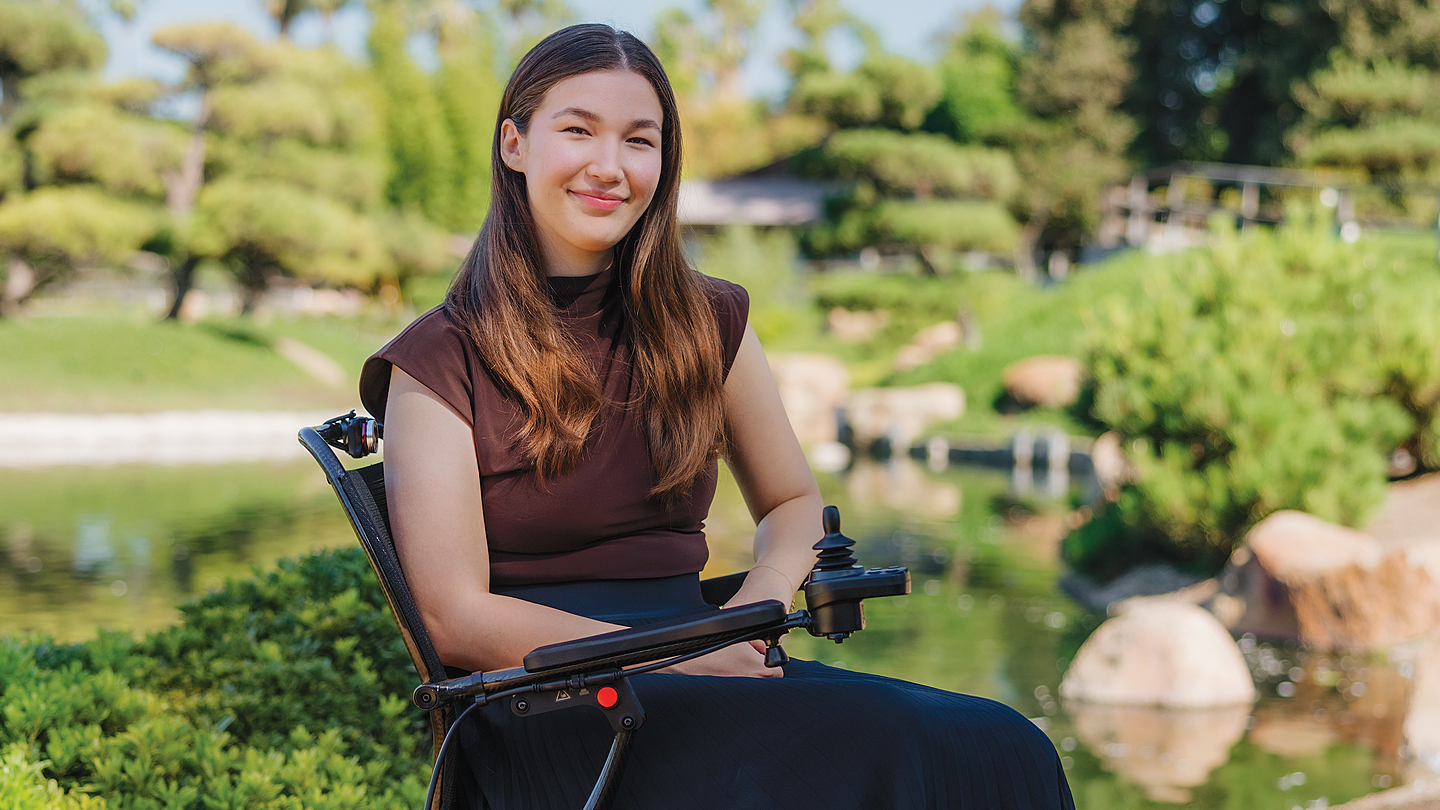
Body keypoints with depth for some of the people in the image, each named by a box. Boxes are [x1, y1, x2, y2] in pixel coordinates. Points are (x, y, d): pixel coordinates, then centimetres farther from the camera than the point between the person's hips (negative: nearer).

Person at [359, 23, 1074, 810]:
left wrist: (755, 612, -1)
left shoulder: (707, 325, 11)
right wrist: (676, 657, -16)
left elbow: (794, 503, 22)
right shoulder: (438, 364, -2)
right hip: (539, 709, -5)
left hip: (699, 673, 5)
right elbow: (456, 618, -7)